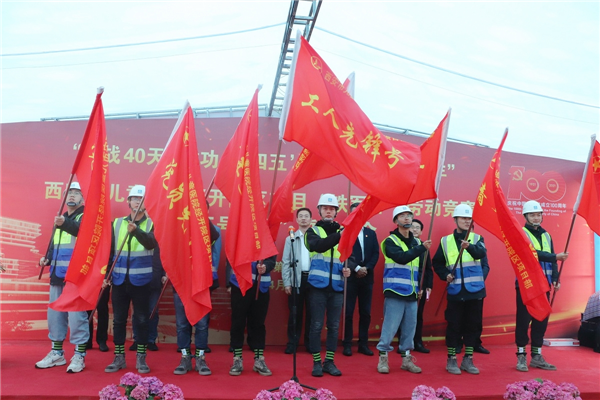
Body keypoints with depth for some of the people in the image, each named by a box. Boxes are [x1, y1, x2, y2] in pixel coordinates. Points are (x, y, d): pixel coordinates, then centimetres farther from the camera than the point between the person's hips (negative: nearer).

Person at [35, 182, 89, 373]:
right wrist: (47, 258, 7)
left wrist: (65, 224, -46)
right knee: (54, 313, 11)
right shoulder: (60, 219, 19)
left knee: (76, 314, -7)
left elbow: (80, 230, -28)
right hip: (57, 273, 8)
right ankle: (57, 353, 23)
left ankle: (79, 355, 2)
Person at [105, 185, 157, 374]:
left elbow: (151, 243, -21)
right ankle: (119, 357, 19)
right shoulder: (117, 223, 7)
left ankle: (141, 358, 15)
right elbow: (109, 250, 8)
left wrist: (136, 230, -38)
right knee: (118, 319, 8)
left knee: (142, 319, 5)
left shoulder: (151, 224, -2)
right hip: (119, 279, 3)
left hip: (141, 280, -2)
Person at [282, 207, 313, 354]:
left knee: (311, 312, 5)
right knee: (295, 313, 3)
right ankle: (292, 342, 12)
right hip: (296, 279, 1)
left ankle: (310, 342, 15)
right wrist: (286, 282, -1)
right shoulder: (291, 238, 11)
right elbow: (285, 261, 7)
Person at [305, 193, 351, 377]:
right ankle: (316, 362, 13)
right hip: (318, 285, -3)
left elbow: (350, 255, 8)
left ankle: (329, 362, 20)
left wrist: (348, 267, -14)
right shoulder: (313, 231, 1)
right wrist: (338, 236, -33)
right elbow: (318, 246, -20)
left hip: (337, 286, 3)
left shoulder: (342, 232, 9)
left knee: (334, 326, 8)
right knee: (316, 325, 2)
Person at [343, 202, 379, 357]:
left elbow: (376, 254, 7)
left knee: (365, 312, 7)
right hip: (350, 277, -4)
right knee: (349, 312, 0)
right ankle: (347, 344, 7)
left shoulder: (371, 233, 15)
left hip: (367, 277, 4)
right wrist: (356, 268, -14)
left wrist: (367, 268, -8)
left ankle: (363, 344, 15)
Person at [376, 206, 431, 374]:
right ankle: (383, 358, 8)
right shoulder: (390, 241, -3)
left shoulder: (416, 242, 13)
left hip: (412, 293, 5)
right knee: (390, 326, -5)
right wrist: (421, 248, -22)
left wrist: (422, 286, 8)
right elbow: (401, 257, -20)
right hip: (395, 291, -5)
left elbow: (425, 267, 18)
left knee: (410, 327, 9)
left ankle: (406, 359, 21)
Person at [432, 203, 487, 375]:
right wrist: (445, 275, -6)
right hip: (455, 291, -1)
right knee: (454, 325, 3)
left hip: (475, 290, 1)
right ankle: (451, 360, 15)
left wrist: (469, 246, -39)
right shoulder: (446, 241, 5)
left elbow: (482, 253, -19)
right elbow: (437, 263, 12)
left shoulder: (477, 238, 3)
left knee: (472, 325, 8)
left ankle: (468, 360, 20)